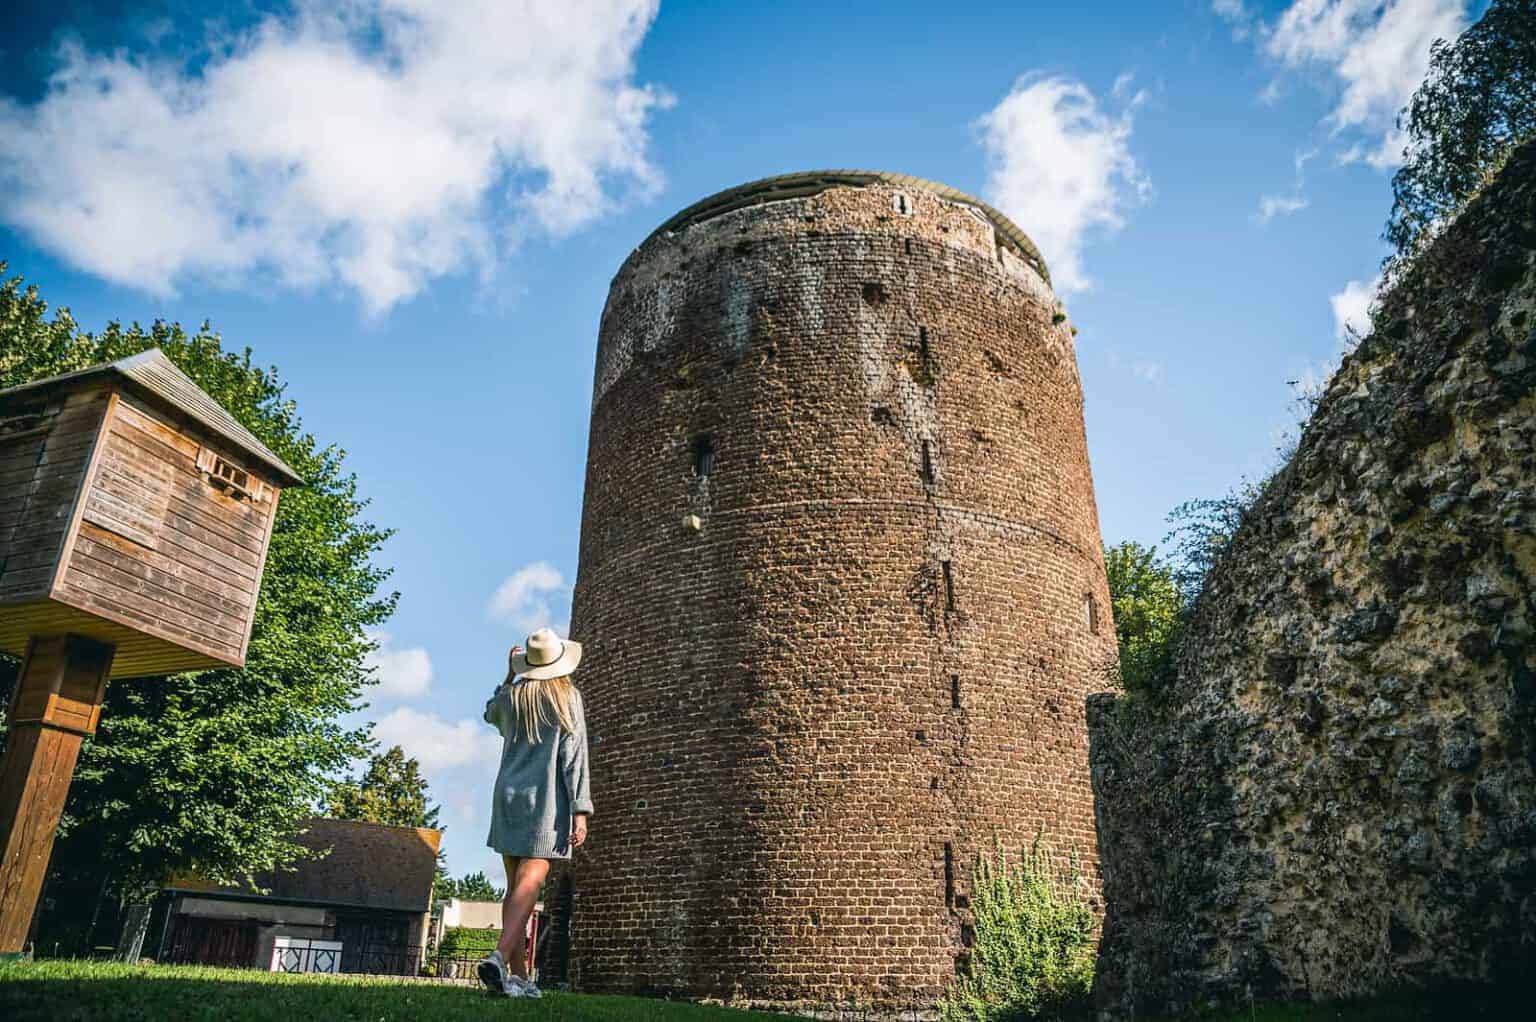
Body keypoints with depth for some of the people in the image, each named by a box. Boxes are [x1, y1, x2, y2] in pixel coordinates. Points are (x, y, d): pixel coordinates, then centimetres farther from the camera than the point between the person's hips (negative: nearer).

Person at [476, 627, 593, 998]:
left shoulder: (511, 696, 8)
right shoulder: (567, 697, -2)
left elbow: (491, 715, 33)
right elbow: (574, 755, -8)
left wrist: (509, 676, 36)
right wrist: (580, 810, -10)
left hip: (508, 796, 5)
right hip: (546, 800, -5)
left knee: (515, 887, 8)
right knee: (529, 883, -11)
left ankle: (519, 976, 9)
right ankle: (499, 957, -30)